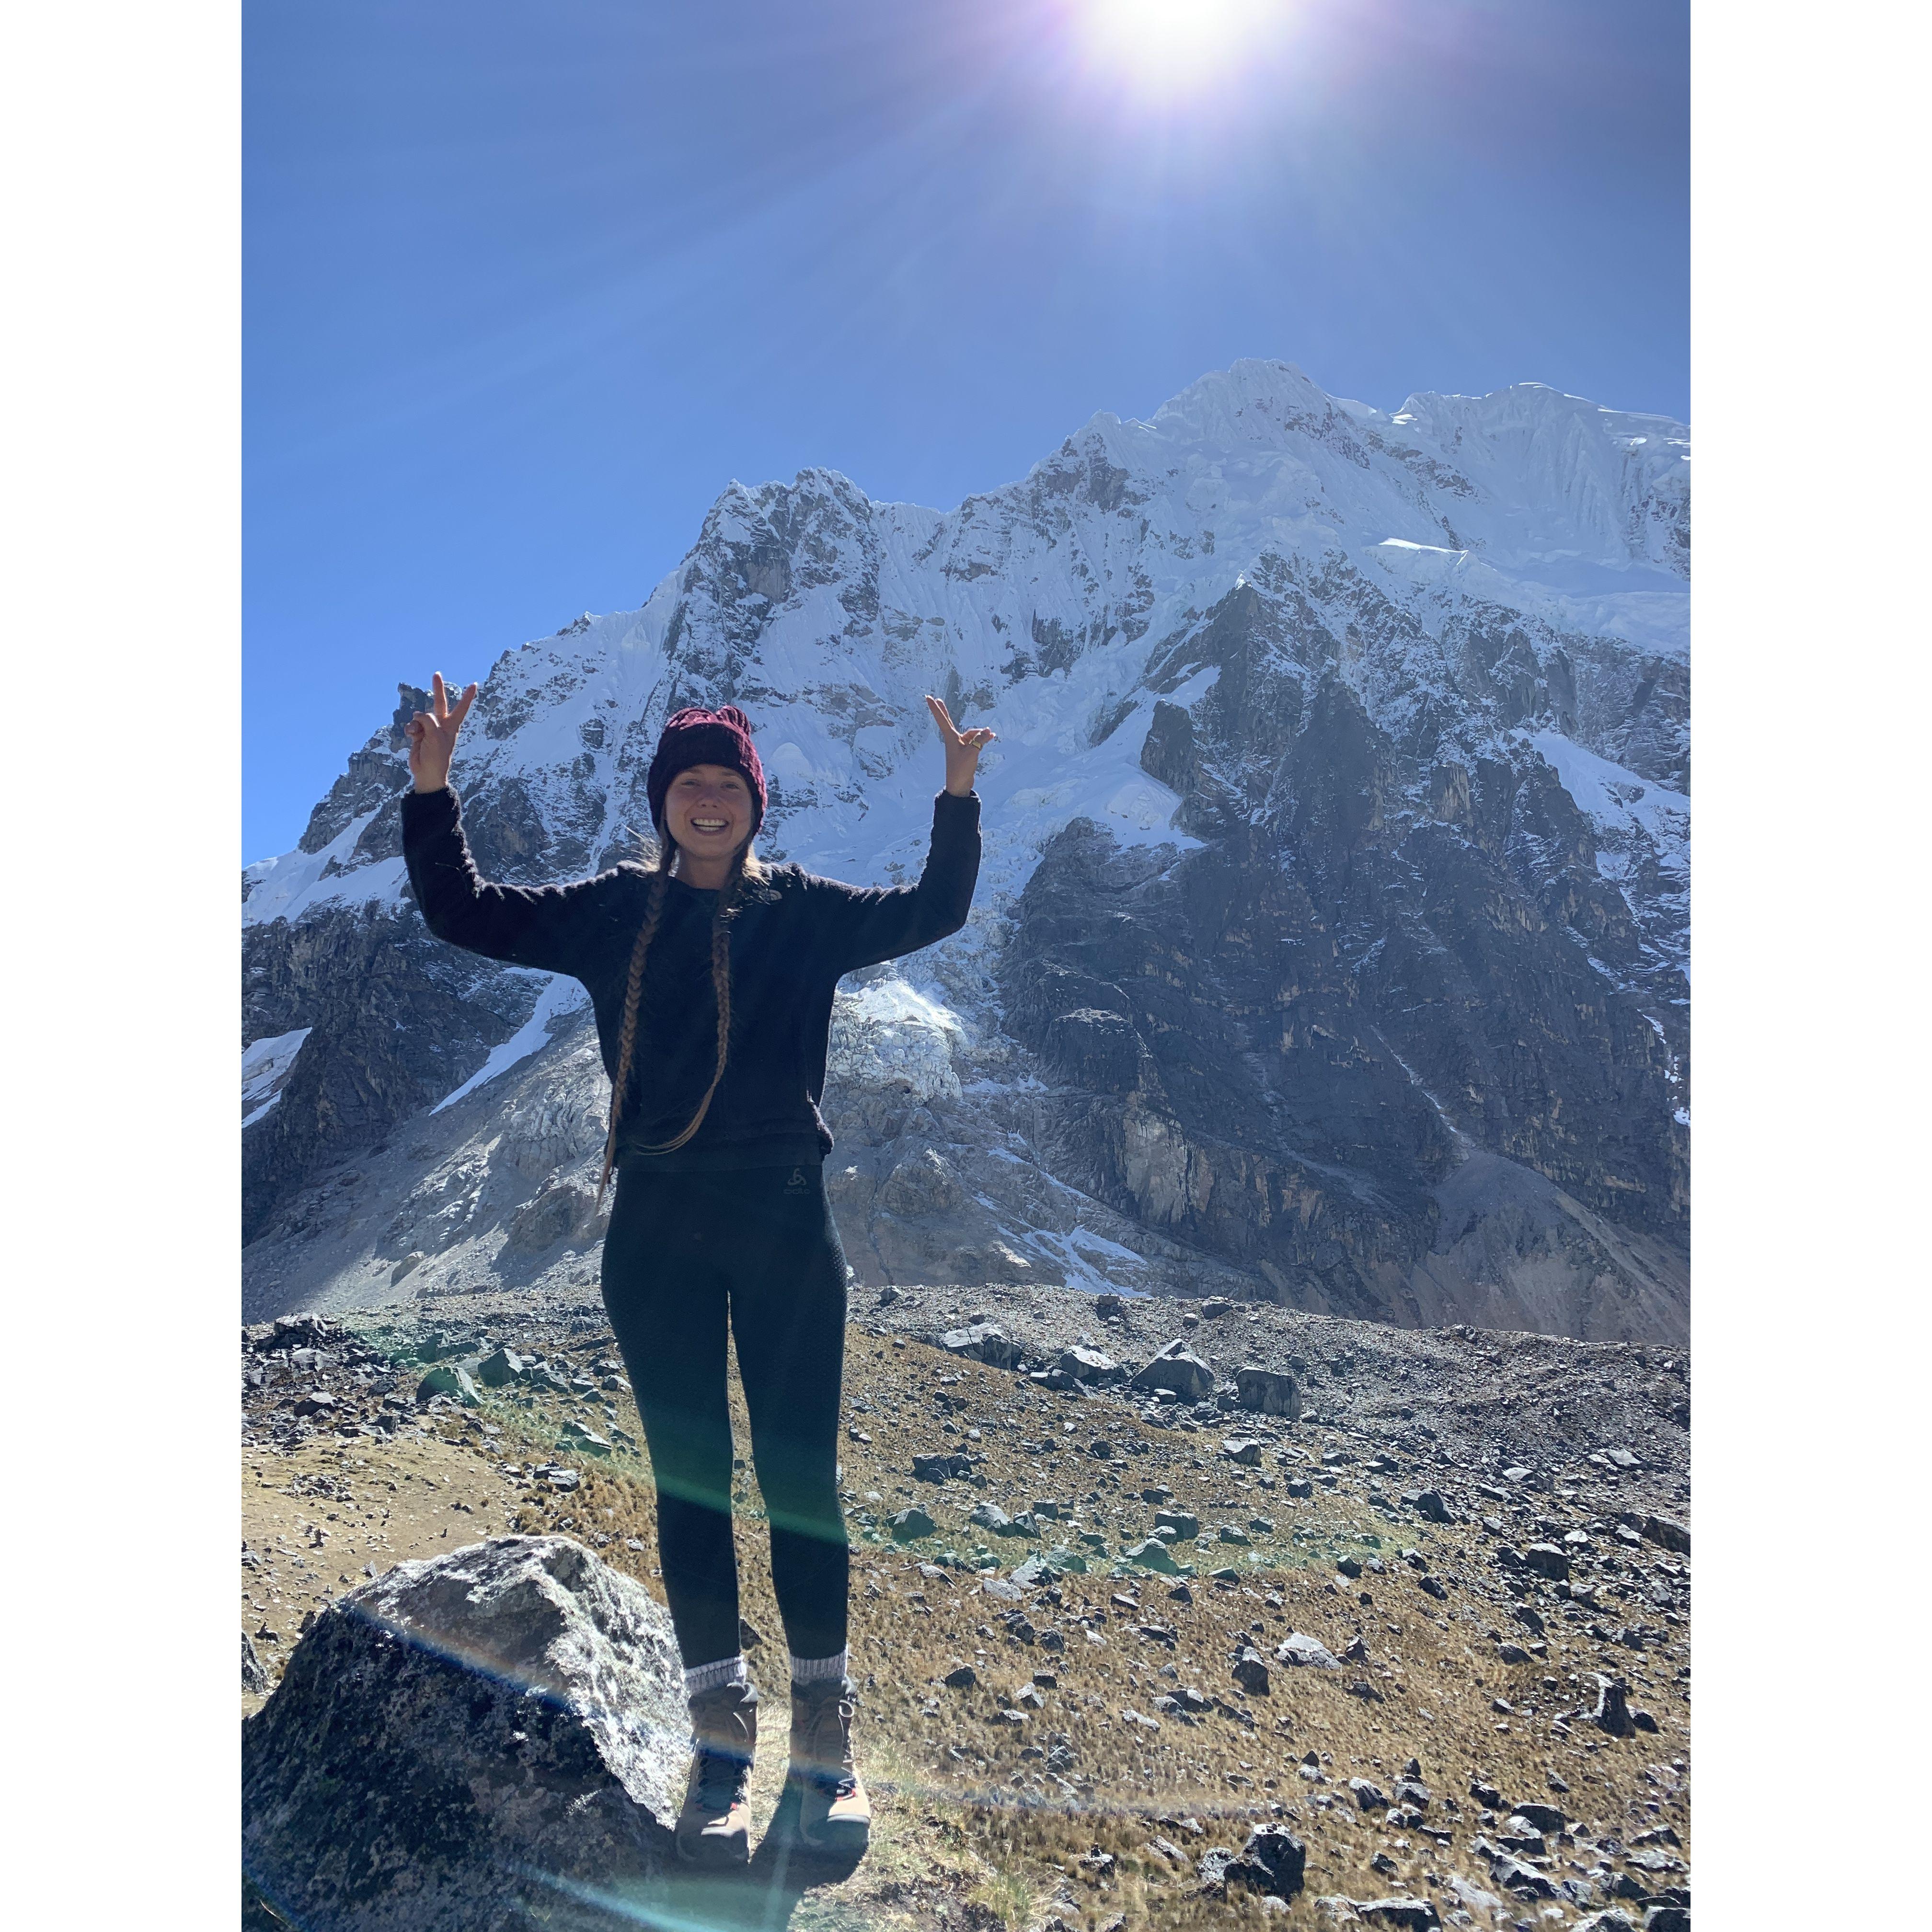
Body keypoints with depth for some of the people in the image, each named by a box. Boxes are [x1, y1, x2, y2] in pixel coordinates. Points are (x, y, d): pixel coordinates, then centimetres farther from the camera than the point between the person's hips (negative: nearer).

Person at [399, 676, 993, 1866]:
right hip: (658, 1229, 1)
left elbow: (934, 913, 1)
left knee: (802, 1473, 5)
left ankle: (826, 1728, 17)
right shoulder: (614, 915, 6)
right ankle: (722, 1732, 20)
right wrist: (433, 793, -6)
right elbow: (466, 914, 5)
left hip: (787, 1220, 0)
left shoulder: (806, 913, 6)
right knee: (691, 1477, 7)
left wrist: (959, 798, -11)